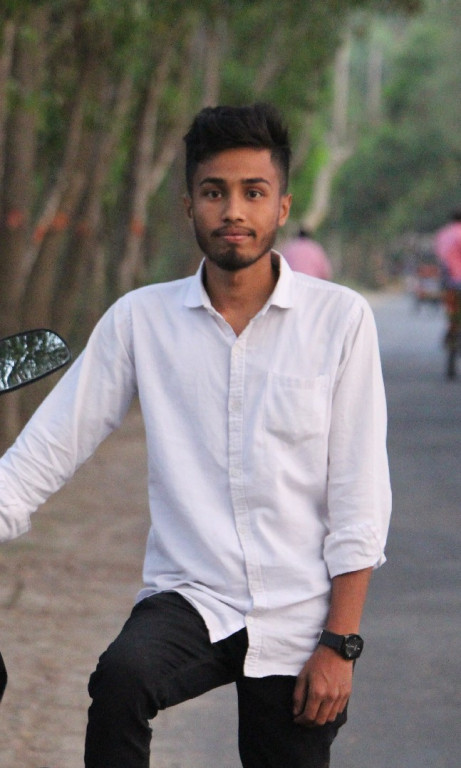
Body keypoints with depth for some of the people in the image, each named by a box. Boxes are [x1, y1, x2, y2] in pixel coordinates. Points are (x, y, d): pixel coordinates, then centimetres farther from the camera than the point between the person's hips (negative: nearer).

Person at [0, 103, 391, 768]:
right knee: (122, 677, -30)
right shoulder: (141, 320, 3)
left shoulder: (340, 319, 0)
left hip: (299, 615, 1)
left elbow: (359, 497, -1)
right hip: (188, 598, 0)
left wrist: (340, 644, -6)